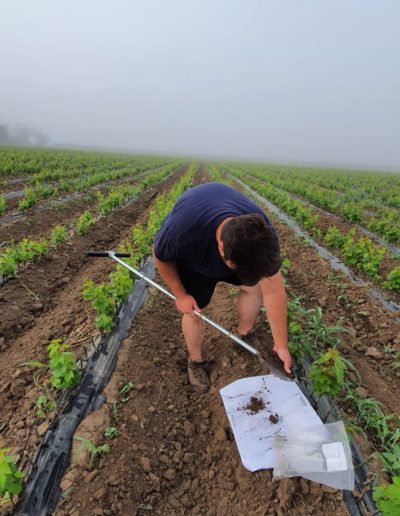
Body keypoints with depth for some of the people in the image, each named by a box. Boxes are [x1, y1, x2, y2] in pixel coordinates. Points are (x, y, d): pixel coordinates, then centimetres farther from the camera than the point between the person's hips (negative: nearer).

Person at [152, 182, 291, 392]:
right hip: (191, 256, -2)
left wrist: (281, 345, -18)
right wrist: (180, 295, -14)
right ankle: (195, 361, 23)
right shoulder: (182, 231, -46)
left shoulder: (261, 234, -36)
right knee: (193, 310, -4)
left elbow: (273, 291, -26)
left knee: (254, 286, -4)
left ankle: (245, 335, 24)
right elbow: (160, 257, -21)